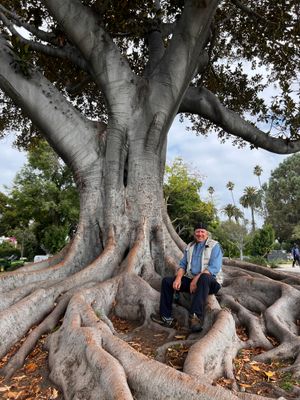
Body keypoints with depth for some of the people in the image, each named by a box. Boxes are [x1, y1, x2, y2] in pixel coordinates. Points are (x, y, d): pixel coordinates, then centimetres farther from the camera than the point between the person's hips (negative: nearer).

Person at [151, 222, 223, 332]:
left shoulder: (214, 246, -5)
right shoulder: (189, 247, 14)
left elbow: (214, 268, -18)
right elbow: (183, 264, 12)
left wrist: (196, 280, -25)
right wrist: (178, 278, -9)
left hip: (210, 281, -6)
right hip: (191, 279, 6)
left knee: (204, 277, -40)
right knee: (166, 281, -4)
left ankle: (196, 316, -44)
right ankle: (166, 318, -9)